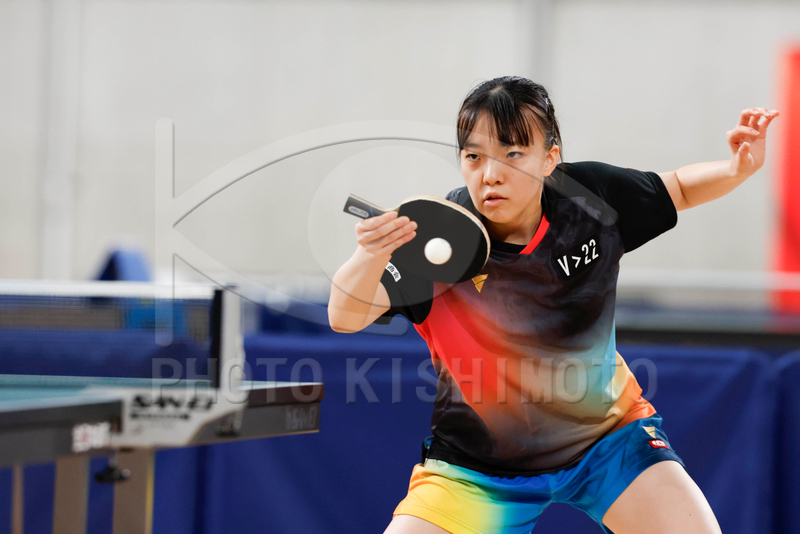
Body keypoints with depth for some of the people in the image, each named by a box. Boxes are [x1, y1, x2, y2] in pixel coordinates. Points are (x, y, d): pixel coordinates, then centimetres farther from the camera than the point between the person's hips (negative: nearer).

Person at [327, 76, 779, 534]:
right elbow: (346, 318, -36)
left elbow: (679, 189, 5)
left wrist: (738, 168, -16)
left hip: (606, 431, 2)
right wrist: (372, 255, -57)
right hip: (479, 465, -1)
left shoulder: (590, 197, -15)